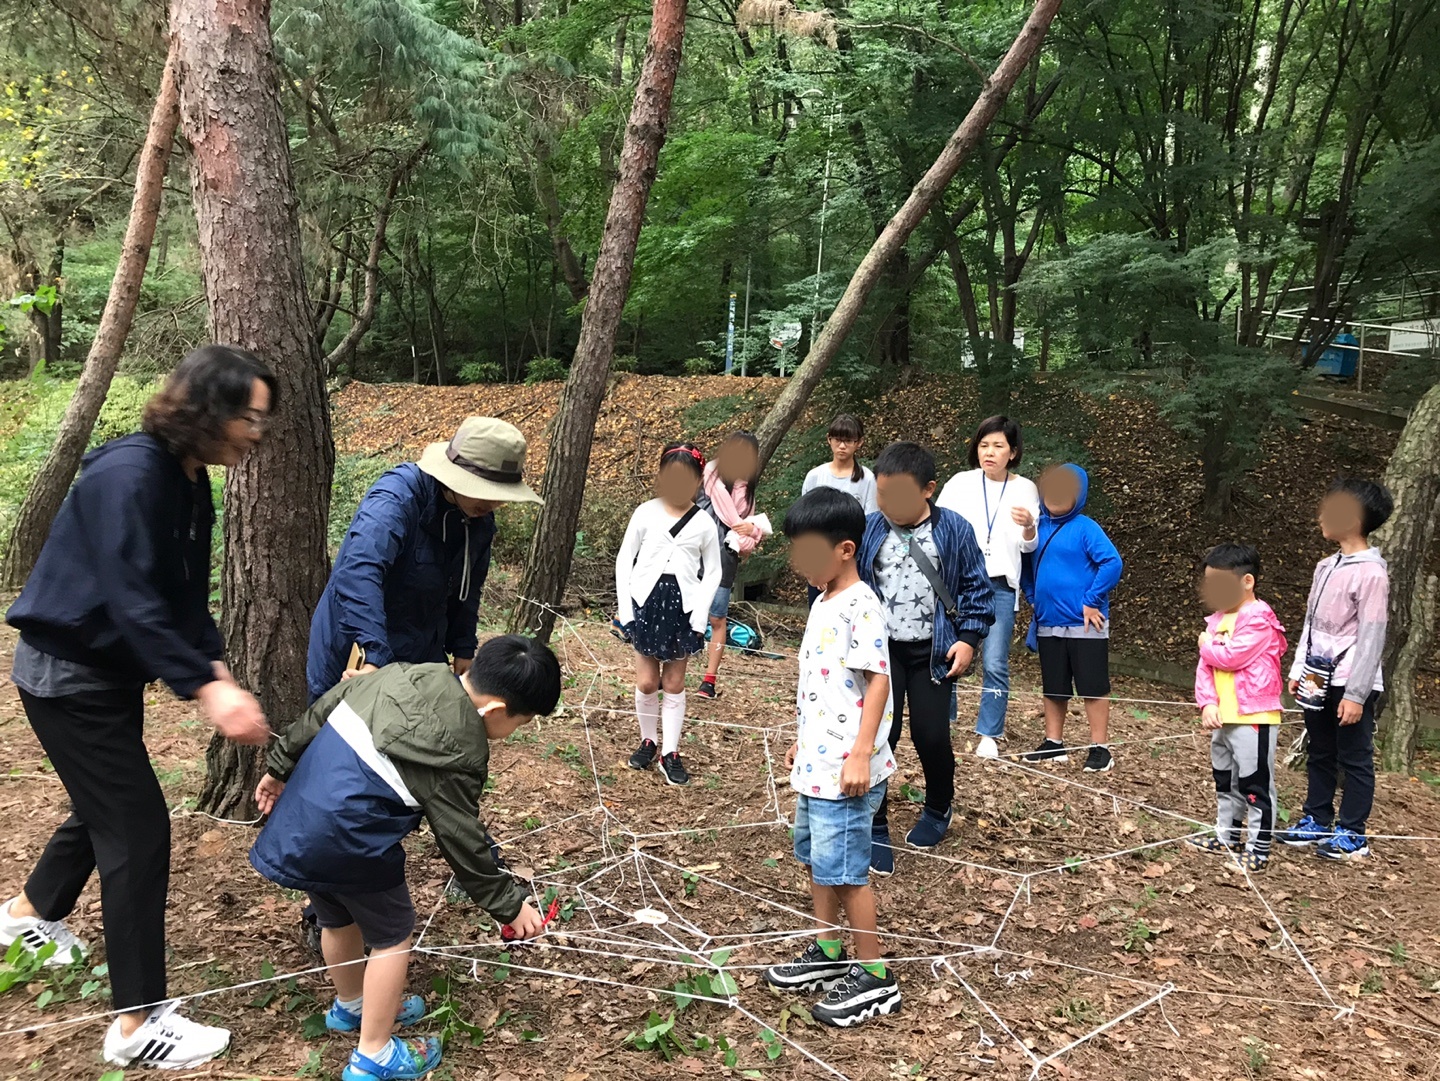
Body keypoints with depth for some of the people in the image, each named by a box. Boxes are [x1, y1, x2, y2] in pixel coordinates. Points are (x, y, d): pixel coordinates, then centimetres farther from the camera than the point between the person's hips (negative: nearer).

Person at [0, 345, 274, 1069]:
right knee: (138, 826, -7)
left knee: (107, 806, 25)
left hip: (108, 673, 10)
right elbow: (132, 601, -33)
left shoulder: (191, 485, 3)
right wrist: (204, 688, -38)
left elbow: (188, 596, 6)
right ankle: (138, 1023, 4)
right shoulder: (128, 475, -26)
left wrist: (215, 666, -7)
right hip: (69, 676, -9)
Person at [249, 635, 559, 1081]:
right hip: (347, 845, -8)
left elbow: (320, 712, 11)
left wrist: (280, 767, 23)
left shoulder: (404, 673, 4)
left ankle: (350, 1006, 51)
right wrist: (509, 904, 1)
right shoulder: (457, 755, -16)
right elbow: (462, 843, -9)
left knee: (339, 920, 28)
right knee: (392, 935, 13)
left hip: (299, 820, 8)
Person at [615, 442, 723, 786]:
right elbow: (624, 561, 2)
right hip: (646, 602, 0)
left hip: (682, 607, 0)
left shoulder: (704, 523, -1)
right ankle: (648, 741, 26)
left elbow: (712, 572, 4)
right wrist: (626, 609, -3)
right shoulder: (645, 513, -2)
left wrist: (699, 618, -4)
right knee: (646, 683, 5)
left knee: (674, 685, 7)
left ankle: (670, 753, 15)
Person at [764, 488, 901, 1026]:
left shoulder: (859, 606, -17)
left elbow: (878, 680, -22)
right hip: (816, 764, 10)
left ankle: (874, 978, 11)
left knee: (845, 869, -3)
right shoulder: (823, 602, 12)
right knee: (817, 859, 20)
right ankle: (828, 953, 35)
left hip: (846, 769, -10)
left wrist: (860, 754, -26)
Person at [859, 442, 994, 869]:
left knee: (931, 736, 3)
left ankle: (938, 808, 33)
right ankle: (875, 827, 13)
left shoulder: (954, 531, -5)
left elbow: (976, 588, 0)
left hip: (933, 652, -1)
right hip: (881, 647, 1)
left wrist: (968, 638, -7)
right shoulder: (869, 530, -3)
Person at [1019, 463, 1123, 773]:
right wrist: (1033, 597, 10)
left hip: (1085, 625, -6)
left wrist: (1091, 601, -18)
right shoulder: (1037, 527, 6)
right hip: (1048, 625, 6)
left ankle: (1100, 748, 11)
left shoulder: (1085, 528, -10)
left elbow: (1112, 564, -19)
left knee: (1093, 687, 2)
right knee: (1053, 688, 14)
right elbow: (1026, 566, 20)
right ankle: (1054, 744, 25)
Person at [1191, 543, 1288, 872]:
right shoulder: (1217, 618, 10)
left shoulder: (1258, 618, -15)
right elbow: (1205, 666, 6)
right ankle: (1226, 837, 34)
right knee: (1225, 781, 20)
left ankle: (1258, 848, 8)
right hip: (1223, 718, 9)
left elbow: (1232, 657, -24)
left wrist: (1207, 645, -4)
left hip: (1253, 717, -9)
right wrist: (1207, 703, -7)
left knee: (1256, 784, -1)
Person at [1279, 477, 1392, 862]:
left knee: (1355, 759, 5)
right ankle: (1316, 822, 27)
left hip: (1351, 684, -8)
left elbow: (1371, 638, -17)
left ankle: (1352, 834, 15)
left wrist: (1355, 694, -17)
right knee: (1319, 755, 16)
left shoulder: (1371, 573, -16)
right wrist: (1299, 669, 14)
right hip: (1319, 680, 8)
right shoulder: (1326, 567, 9)